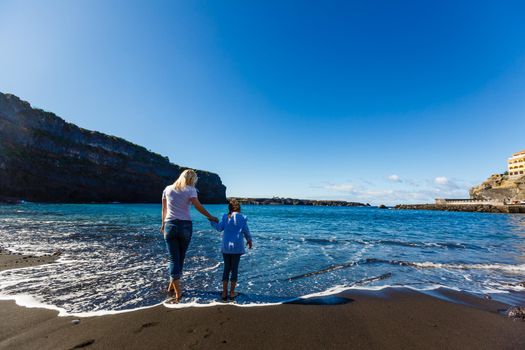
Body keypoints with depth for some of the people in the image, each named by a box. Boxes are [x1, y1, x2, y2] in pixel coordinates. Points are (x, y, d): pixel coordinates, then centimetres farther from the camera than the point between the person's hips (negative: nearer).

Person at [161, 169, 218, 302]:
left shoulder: (168, 189, 9)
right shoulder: (190, 190, -3)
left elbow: (164, 209, 15)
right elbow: (199, 207, -9)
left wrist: (163, 224, 26)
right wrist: (211, 217, 2)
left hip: (170, 225, 2)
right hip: (185, 226, -2)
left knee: (174, 259, 3)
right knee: (181, 258, 14)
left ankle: (178, 292, -2)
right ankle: (172, 286, 28)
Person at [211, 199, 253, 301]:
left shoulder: (225, 217, 1)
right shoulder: (242, 218, -3)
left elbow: (219, 228, -3)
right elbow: (246, 231, -1)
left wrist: (213, 222, 16)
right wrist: (249, 240, 16)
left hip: (226, 246, 2)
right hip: (237, 246, -2)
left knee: (226, 268, 12)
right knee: (234, 269, 8)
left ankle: (224, 292, 14)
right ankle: (232, 293, 12)